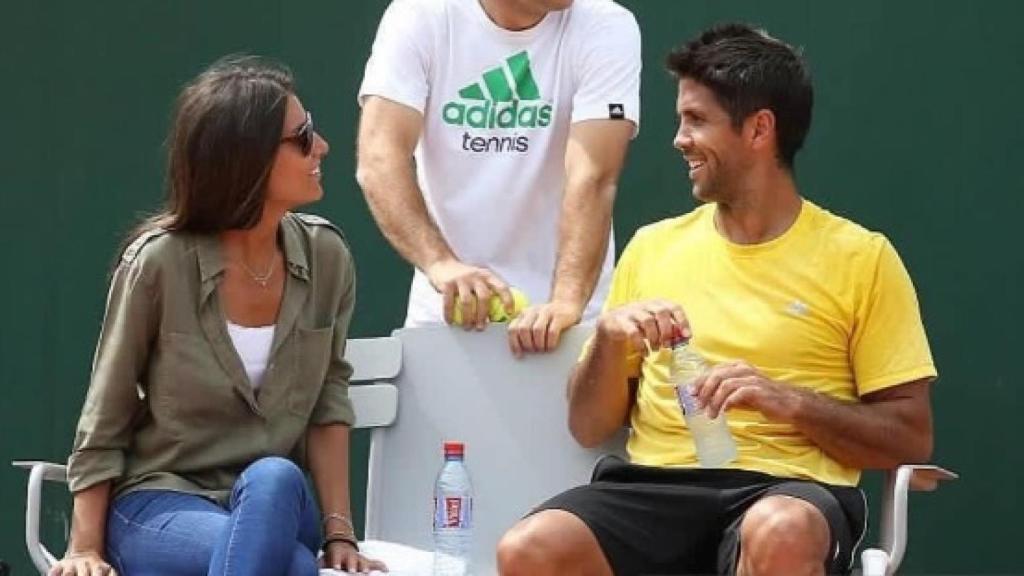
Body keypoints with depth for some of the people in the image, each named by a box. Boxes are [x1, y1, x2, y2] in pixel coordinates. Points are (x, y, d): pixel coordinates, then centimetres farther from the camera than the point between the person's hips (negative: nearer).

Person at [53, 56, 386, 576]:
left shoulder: (325, 257, 0)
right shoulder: (159, 261, -12)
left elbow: (327, 405, 7)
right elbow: (103, 422, -3)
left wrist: (338, 531, -3)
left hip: (273, 502, 4)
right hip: (158, 504, -3)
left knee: (275, 478, -35)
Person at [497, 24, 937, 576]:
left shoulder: (859, 258, 6)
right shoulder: (653, 246, 17)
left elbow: (911, 437, 3)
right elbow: (589, 427, 18)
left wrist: (787, 401, -11)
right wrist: (610, 336, -2)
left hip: (788, 491, -3)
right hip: (655, 486, 3)